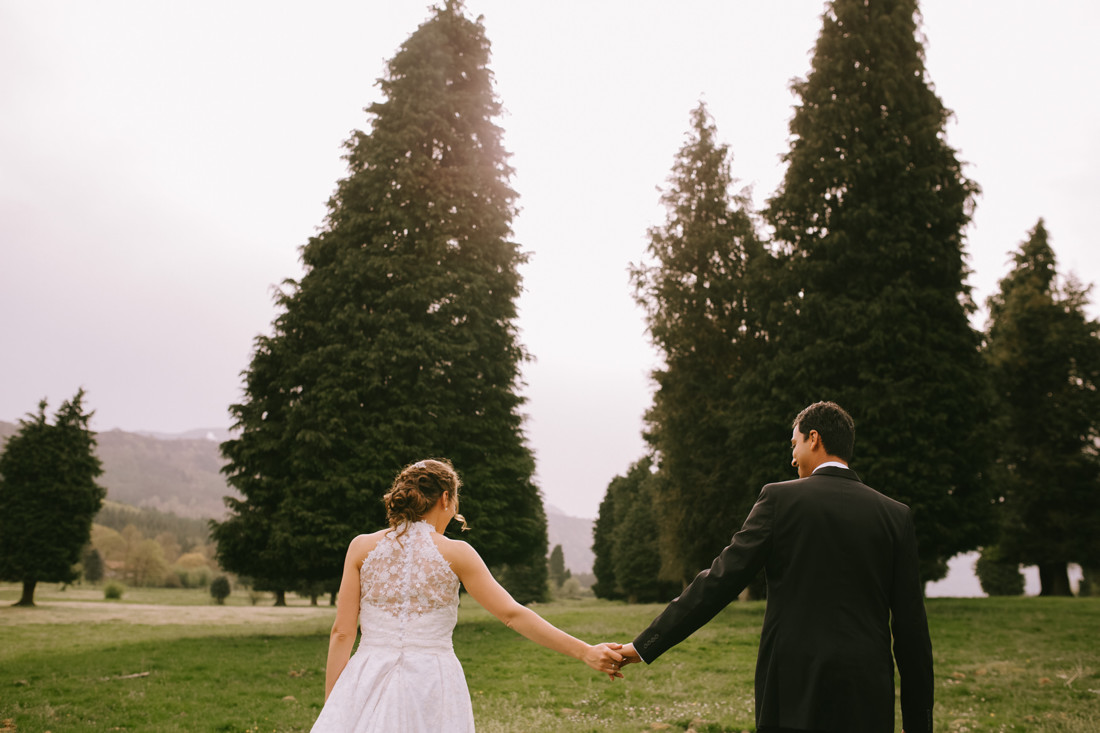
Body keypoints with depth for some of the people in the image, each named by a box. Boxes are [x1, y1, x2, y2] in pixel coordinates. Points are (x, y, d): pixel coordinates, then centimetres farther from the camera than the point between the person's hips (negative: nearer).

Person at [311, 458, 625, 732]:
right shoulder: (455, 552, -1)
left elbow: (342, 633, 2)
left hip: (369, 686, 1)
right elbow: (513, 614, -4)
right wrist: (584, 651, 1)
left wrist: (330, 703, 10)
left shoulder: (362, 547, 3)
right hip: (431, 687, -1)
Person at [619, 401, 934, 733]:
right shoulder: (896, 515, 4)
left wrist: (645, 644, -3)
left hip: (796, 690, -2)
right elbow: (911, 625, 3)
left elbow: (721, 579, -8)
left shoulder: (780, 498, -4)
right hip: (867, 697, 3)